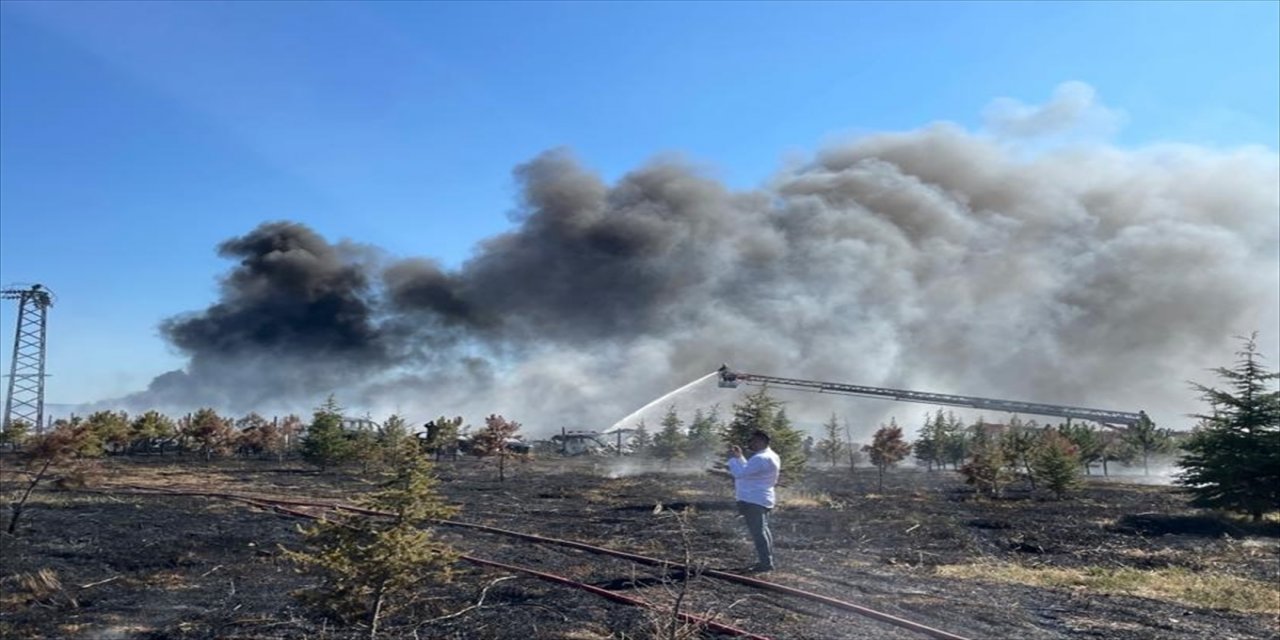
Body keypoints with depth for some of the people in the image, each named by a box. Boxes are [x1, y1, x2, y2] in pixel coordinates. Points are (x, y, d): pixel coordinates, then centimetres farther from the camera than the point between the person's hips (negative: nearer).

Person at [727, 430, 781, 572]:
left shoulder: (761, 459, -23)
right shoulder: (768, 456, 13)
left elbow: (740, 473, -26)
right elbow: (749, 470, 19)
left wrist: (732, 458, -13)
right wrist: (739, 457, 12)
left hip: (753, 501, -11)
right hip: (761, 499, 11)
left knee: (758, 531, -7)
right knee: (762, 530, 20)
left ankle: (766, 563, -4)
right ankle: (767, 559, 29)